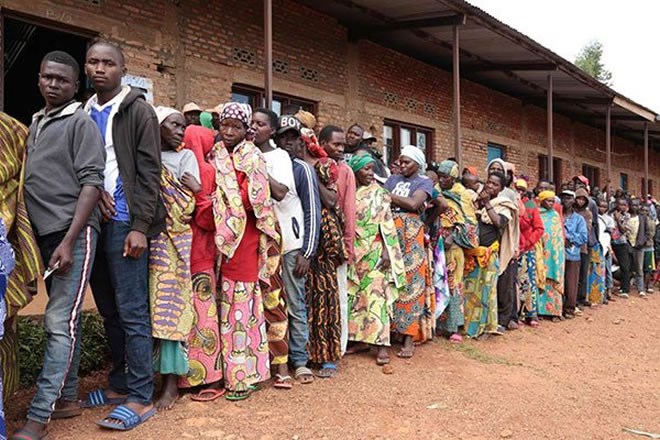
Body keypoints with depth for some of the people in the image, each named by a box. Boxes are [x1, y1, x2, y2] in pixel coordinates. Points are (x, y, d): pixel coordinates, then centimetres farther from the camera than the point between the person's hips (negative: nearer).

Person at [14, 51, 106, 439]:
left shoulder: (80, 123, -4)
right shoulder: (35, 124, 18)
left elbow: (92, 182, -12)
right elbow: (30, 181, 21)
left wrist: (69, 240, -18)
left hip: (73, 234, -7)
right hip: (44, 234, 7)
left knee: (61, 322, -6)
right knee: (65, 320, 12)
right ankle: (67, 399, 21)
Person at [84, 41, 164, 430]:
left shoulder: (138, 110, -3)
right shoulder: (84, 112, 15)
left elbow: (148, 172, -9)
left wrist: (140, 227, -15)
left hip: (124, 222, -6)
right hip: (94, 221, 7)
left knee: (132, 311, -4)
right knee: (108, 309, 13)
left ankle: (141, 397, 5)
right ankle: (120, 383, 26)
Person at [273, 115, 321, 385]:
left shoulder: (303, 169, 2)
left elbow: (313, 212, -2)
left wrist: (307, 253, -8)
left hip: (293, 246, -3)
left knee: (296, 306, 2)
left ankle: (300, 361, 13)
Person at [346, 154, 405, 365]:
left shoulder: (379, 193, 2)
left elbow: (387, 224, -3)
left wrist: (387, 252, -12)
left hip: (375, 252, -3)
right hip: (354, 253, 3)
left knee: (377, 295, -6)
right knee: (355, 296, 7)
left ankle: (381, 344, -3)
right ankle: (359, 338, 18)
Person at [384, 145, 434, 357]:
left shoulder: (424, 182, 7)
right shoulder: (393, 179, 19)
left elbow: (413, 203, -11)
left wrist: (389, 196, -3)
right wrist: (403, 203, -10)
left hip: (410, 235, -3)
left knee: (410, 282, -6)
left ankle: (409, 339, -5)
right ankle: (390, 329, 9)